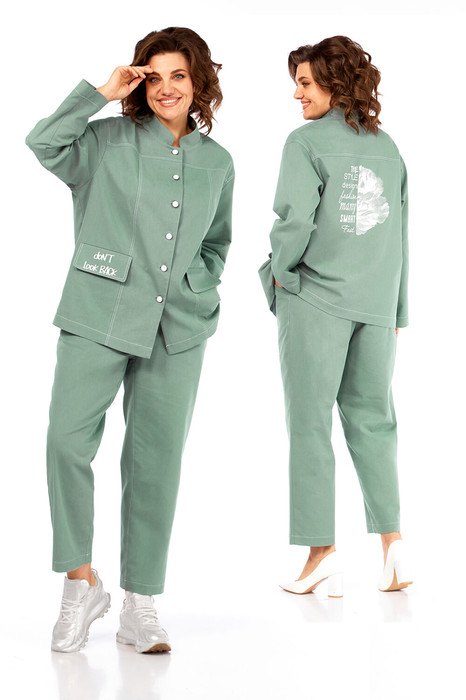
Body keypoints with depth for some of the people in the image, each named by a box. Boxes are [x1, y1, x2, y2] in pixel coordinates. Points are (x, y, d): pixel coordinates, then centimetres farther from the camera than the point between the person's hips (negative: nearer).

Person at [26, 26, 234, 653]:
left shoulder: (217, 163, 14)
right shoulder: (109, 141, 4)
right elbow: (43, 143, -14)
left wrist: (199, 285, 9)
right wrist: (100, 93, -11)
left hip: (178, 330, 3)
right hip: (98, 318, -2)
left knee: (156, 461, 3)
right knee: (68, 441, -14)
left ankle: (140, 607, 13)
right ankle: (81, 583, 6)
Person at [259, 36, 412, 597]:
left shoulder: (306, 141, -7)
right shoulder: (387, 146, 11)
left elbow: (295, 219, -16)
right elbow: (399, 233, 13)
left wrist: (279, 270, 4)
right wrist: (395, 311, 18)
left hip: (315, 298, -5)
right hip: (376, 304, 5)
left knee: (310, 423, 2)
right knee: (371, 418, 13)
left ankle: (322, 551, 3)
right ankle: (391, 539, 7)